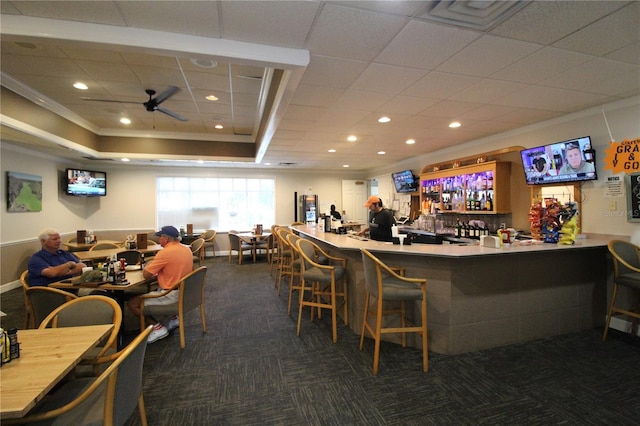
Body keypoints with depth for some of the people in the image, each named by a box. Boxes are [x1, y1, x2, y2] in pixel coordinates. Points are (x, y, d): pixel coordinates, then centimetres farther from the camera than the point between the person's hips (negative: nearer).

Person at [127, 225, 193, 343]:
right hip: (184, 292, 9)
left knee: (132, 303, 4)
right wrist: (158, 273, 11)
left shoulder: (165, 252, -21)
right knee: (151, 291, 31)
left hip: (171, 295, -9)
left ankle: (158, 327, 1)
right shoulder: (187, 249, 5)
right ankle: (173, 318, 22)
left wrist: (148, 266, 6)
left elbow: (146, 275, -15)